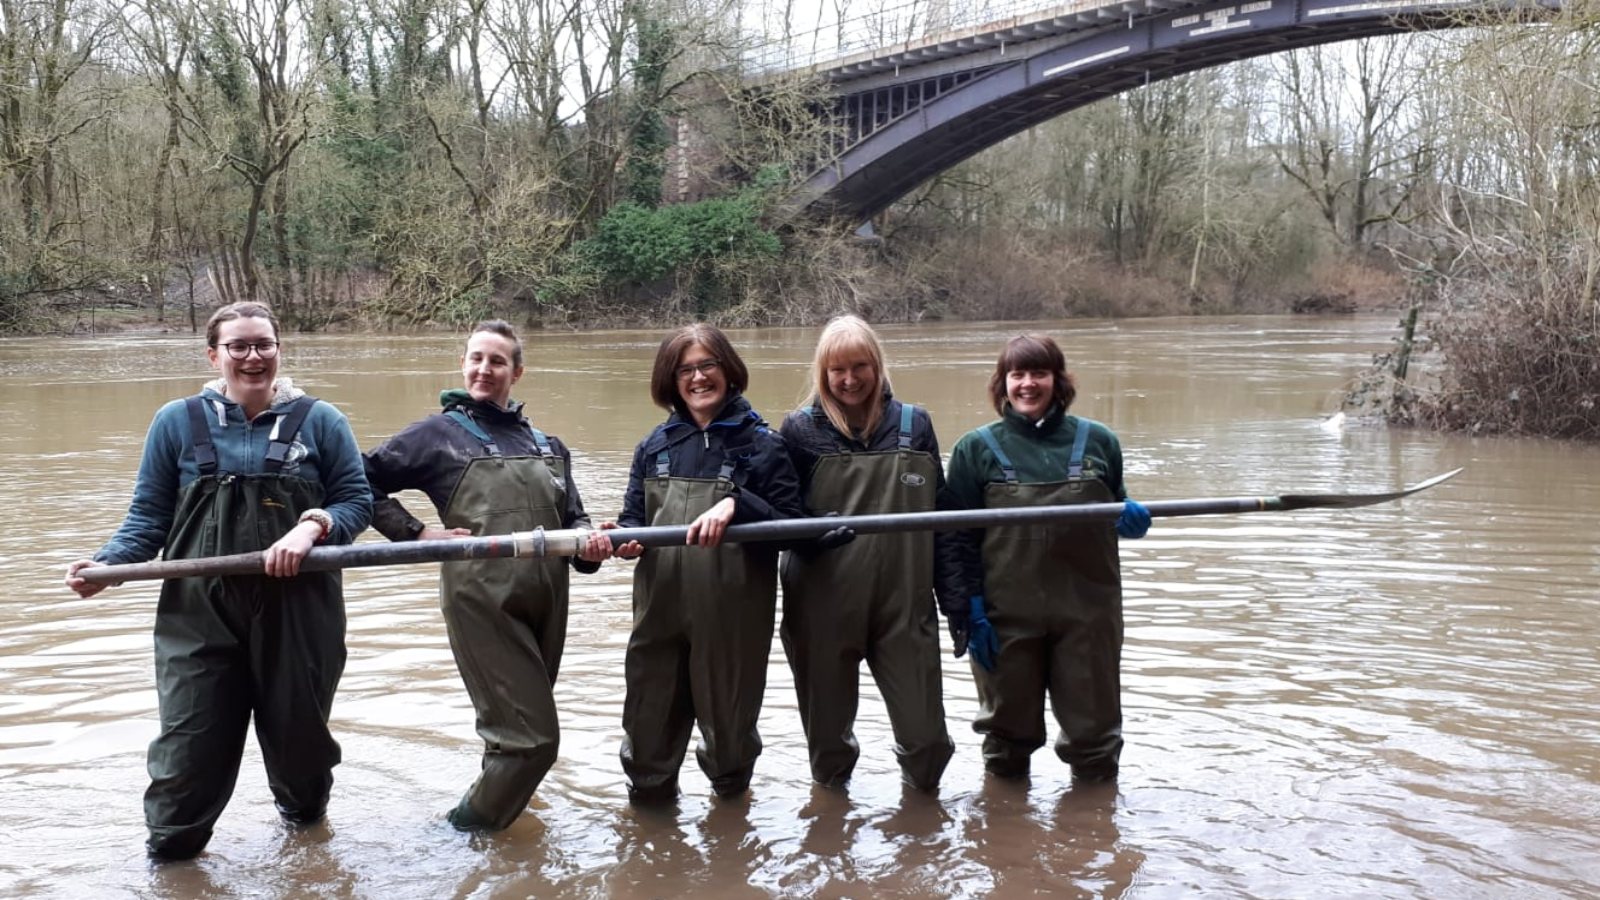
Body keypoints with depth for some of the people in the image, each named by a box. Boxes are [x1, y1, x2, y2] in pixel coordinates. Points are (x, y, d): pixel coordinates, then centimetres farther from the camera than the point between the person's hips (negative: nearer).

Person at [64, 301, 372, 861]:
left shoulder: (319, 422, 4)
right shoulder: (178, 422, 5)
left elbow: (356, 500, 3)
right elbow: (149, 516, 6)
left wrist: (312, 527, -17)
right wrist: (108, 564, -11)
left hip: (296, 611, 0)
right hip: (200, 613, 0)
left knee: (299, 728, 14)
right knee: (190, 741, 0)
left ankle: (305, 814, 43)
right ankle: (170, 855, 19)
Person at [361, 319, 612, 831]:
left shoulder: (546, 445, 17)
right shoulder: (439, 433, 3)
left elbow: (572, 517, 15)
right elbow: (364, 482, 4)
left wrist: (587, 542, -8)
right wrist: (415, 533, -6)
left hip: (546, 602, 6)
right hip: (483, 602, -6)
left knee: (521, 726, 15)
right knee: (533, 736, -8)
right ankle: (464, 833, 9)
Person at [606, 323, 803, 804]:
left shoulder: (760, 443, -2)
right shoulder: (656, 445, 10)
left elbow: (792, 526, -7)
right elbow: (634, 517, 12)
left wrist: (736, 503, -23)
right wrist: (624, 537, -12)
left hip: (732, 610, -3)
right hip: (660, 604, 3)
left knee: (728, 713, 12)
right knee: (649, 716, 8)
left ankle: (730, 789, 41)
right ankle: (648, 793, 33)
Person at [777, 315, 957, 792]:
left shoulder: (914, 425, 5)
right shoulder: (801, 430, 1)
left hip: (905, 602, 1)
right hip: (824, 605, 0)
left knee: (926, 734, 2)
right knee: (828, 723, 13)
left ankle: (920, 785, 33)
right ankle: (831, 784, 42)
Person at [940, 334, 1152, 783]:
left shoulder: (1097, 441, 4)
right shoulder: (976, 448, 0)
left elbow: (1116, 514, 16)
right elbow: (961, 536, 0)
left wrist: (1131, 518, -8)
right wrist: (969, 611, -6)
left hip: (1086, 610, 1)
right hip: (1006, 615, -1)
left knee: (1093, 728, 9)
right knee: (1009, 729, 13)